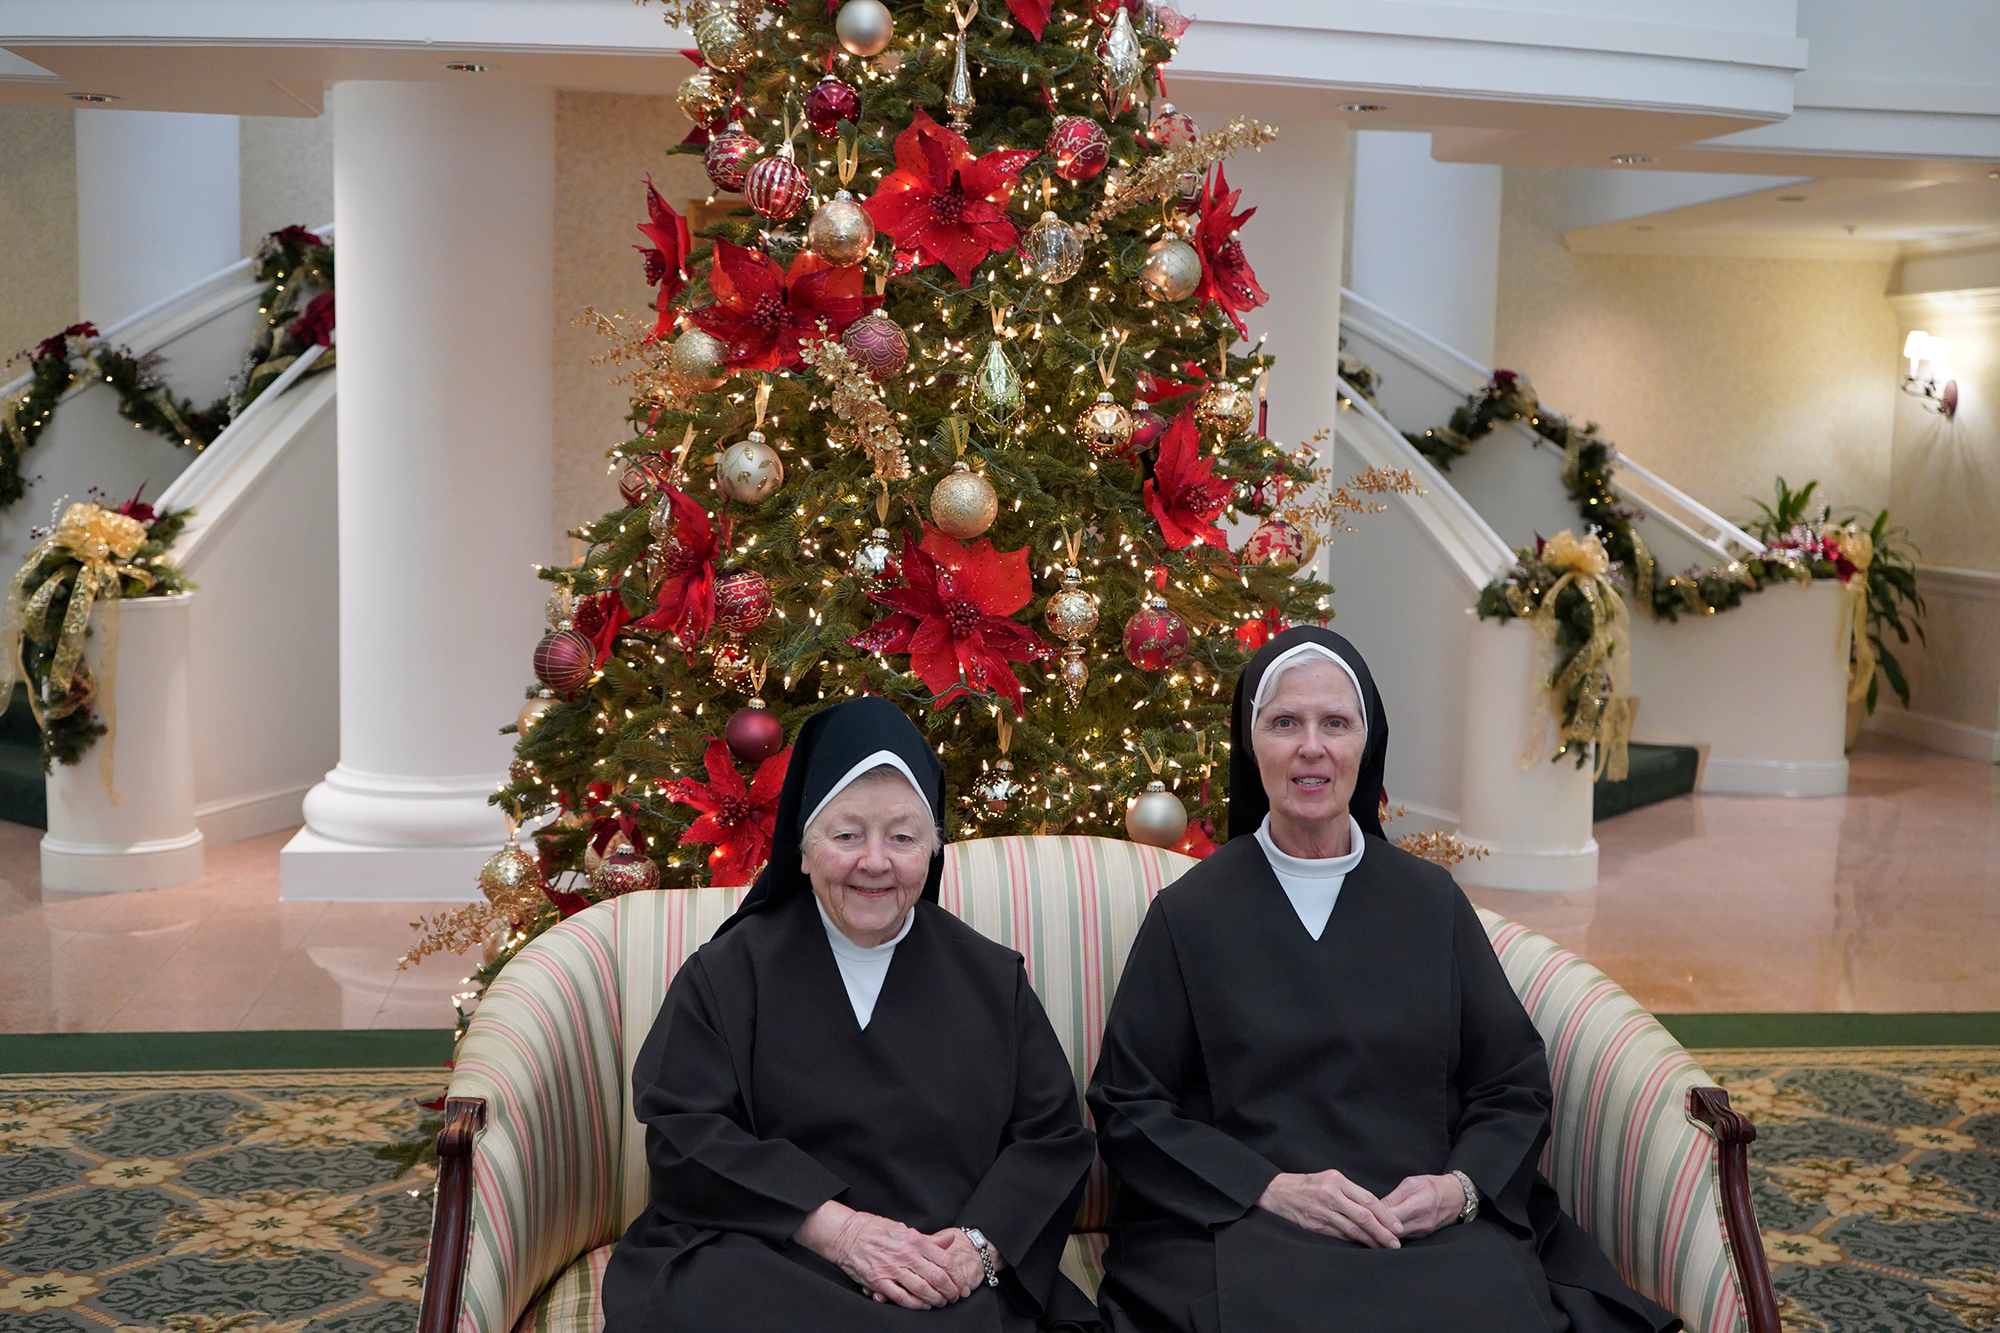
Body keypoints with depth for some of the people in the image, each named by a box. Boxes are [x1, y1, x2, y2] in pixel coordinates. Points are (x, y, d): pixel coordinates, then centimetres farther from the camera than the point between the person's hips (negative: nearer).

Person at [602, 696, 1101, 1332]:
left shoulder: (992, 977, 15)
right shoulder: (730, 970, 8)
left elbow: (1054, 1136, 10)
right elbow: (683, 1129, -3)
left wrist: (982, 1244, -10)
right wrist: (834, 1227, -14)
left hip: (953, 1281, -1)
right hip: (763, 1259, 2)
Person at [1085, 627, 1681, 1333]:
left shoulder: (1433, 902, 12)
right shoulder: (1189, 913, 5)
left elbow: (1514, 1087, 13)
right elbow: (1127, 1107, 3)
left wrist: (1462, 1187, -8)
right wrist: (1270, 1188, -11)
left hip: (1433, 1225, 3)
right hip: (1247, 1232, -2)